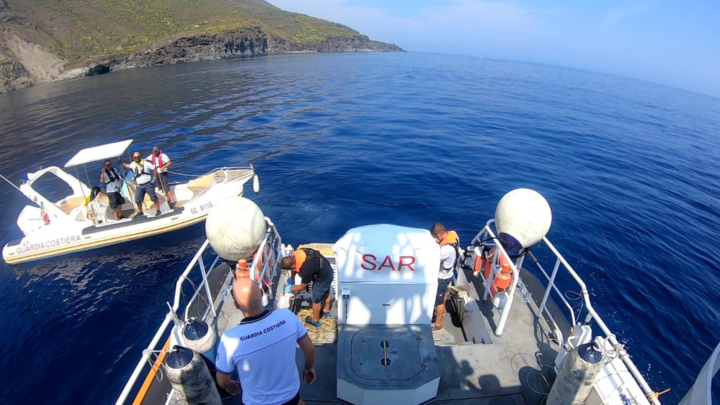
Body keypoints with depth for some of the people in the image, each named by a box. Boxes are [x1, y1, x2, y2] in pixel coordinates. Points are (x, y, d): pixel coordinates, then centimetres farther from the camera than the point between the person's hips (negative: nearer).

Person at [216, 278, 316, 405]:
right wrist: (309, 368, 11)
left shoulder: (230, 339, -31)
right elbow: (310, 349, -10)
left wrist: (229, 385, 12)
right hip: (291, 394, 1)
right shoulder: (287, 316, -25)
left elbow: (222, 381, -12)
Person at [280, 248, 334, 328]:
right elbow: (296, 267, 8)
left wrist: (290, 288, 0)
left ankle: (315, 321, 40)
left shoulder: (306, 269, -38)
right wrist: (291, 278, 12)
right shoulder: (296, 254, -19)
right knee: (327, 292, 30)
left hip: (323, 278, -8)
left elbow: (302, 287, -16)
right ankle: (327, 311, 55)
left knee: (316, 300, 16)